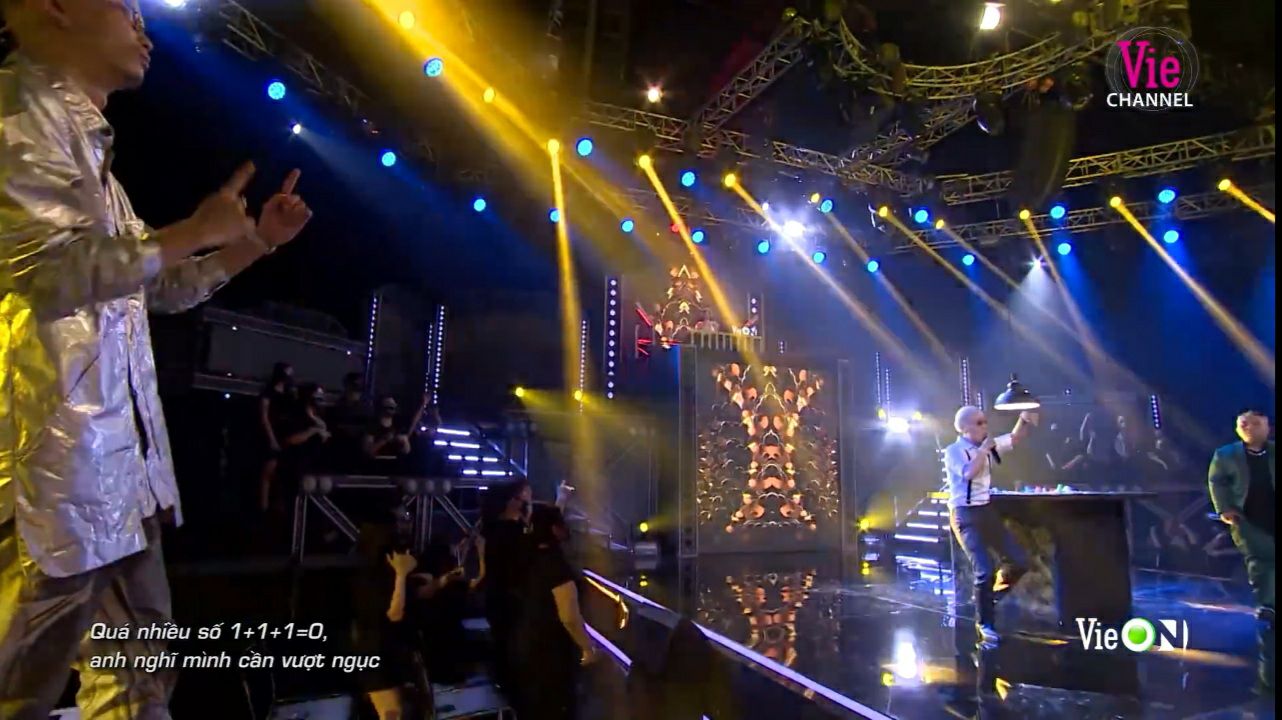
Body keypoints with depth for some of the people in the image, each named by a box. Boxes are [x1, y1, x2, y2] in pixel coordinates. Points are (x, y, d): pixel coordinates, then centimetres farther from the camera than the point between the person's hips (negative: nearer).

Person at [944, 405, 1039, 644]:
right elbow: (969, 473, -29)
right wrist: (984, 449, -19)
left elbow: (1016, 437, 16)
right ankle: (984, 624, 7)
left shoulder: (988, 445, 10)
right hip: (965, 515, -8)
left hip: (986, 511, 8)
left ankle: (990, 596, 30)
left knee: (1019, 561, 6)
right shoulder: (953, 451, -11)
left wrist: (1026, 418, -1)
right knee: (985, 570, -13)